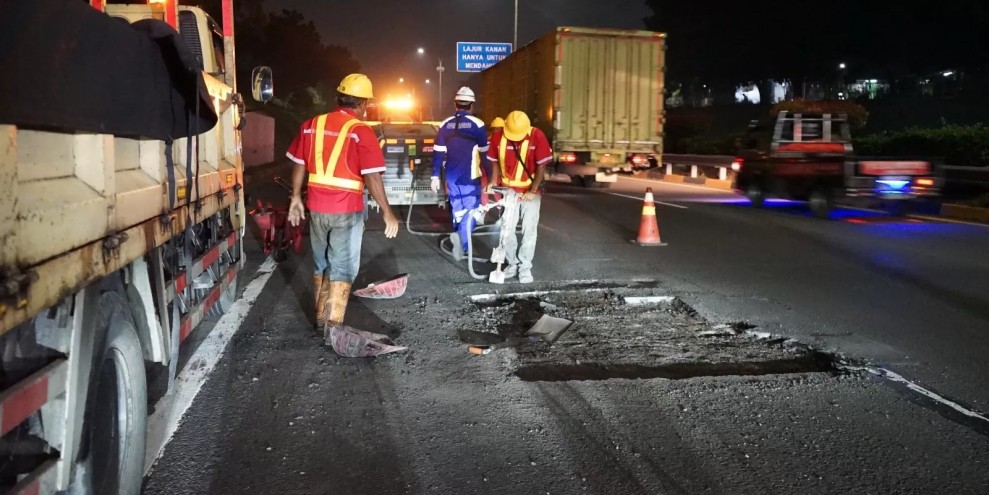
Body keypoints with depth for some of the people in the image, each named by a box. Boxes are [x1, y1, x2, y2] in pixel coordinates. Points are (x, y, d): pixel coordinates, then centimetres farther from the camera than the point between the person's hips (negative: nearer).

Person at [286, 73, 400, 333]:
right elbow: (371, 177, -16)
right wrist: (387, 212, -11)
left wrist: (296, 198, 20)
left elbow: (299, 165, 10)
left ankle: (321, 317, 32)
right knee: (342, 267, 6)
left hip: (316, 207, 5)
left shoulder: (312, 125, 4)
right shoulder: (361, 131, -12)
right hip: (346, 210, -5)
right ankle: (333, 325, 8)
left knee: (322, 262, 20)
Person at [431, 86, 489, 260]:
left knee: (457, 209, 17)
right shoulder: (477, 124, -8)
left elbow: (438, 153, 4)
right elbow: (485, 153, -4)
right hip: (470, 176, -4)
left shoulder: (445, 124, 4)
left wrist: (435, 176, 9)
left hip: (451, 176, 4)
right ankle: (462, 240, -21)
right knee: (471, 210, -1)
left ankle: (461, 240, 24)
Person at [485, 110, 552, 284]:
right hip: (509, 190, 2)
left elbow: (542, 167, -13)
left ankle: (525, 267, 10)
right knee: (506, 228, 1)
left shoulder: (537, 136, -19)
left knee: (529, 230, -1)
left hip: (531, 191, -2)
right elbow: (496, 162, 4)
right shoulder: (498, 136, -11)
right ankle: (512, 263, 17)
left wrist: (533, 191, -14)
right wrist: (494, 182, -7)